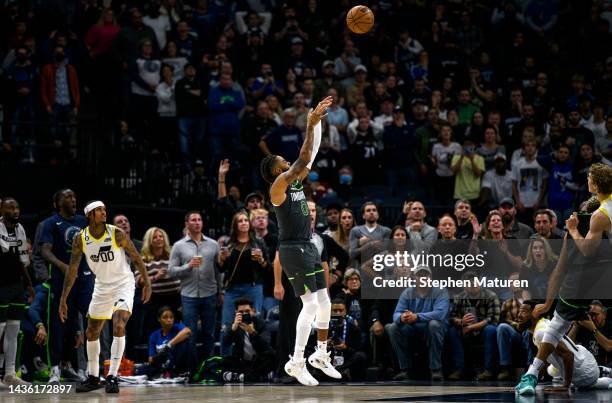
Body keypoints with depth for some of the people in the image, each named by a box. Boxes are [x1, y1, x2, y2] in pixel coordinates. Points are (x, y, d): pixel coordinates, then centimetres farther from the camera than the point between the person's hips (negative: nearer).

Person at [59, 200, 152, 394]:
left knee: (119, 326, -23)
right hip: (102, 286, 5)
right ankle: (93, 377, 26)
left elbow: (136, 257, -7)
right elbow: (72, 270, -4)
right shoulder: (80, 239, -10)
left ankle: (113, 376, -19)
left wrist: (147, 283, -8)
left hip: (123, 284, -5)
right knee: (92, 332, 10)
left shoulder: (117, 234, -19)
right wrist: (63, 300, -6)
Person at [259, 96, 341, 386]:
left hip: (308, 247, 9)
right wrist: (310, 125, -19)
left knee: (324, 303, 10)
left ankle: (321, 355, 21)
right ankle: (296, 363, -9)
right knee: (310, 304, -13)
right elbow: (303, 160, -19)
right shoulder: (278, 187, -11)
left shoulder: (295, 182, 13)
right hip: (293, 250, -9)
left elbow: (311, 154, 15)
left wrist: (317, 121, 9)